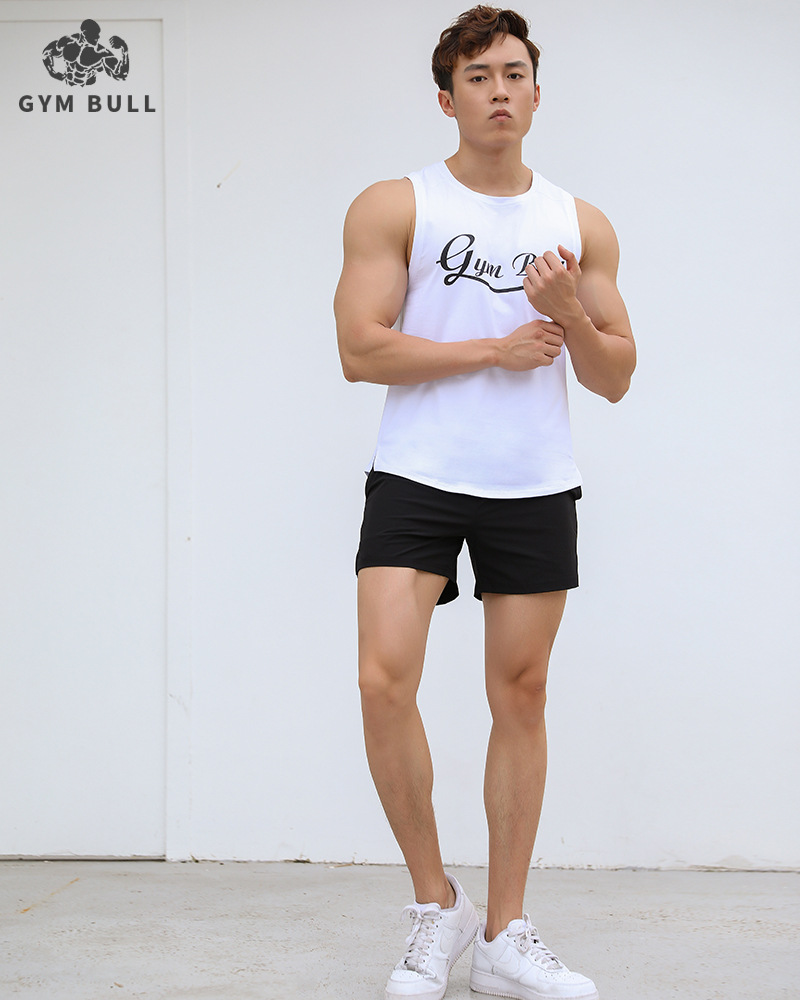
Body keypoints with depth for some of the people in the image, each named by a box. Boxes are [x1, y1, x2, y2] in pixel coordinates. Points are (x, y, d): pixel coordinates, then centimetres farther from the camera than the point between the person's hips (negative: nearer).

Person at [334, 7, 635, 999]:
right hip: (417, 479, -2)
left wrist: (571, 314, -10)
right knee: (384, 681, -15)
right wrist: (499, 348, -9)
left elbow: (614, 379, 10)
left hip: (536, 490, 3)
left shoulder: (583, 226, 10)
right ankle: (435, 903, 5)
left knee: (520, 695, 4)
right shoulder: (393, 207, 1)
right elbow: (362, 349, -9)